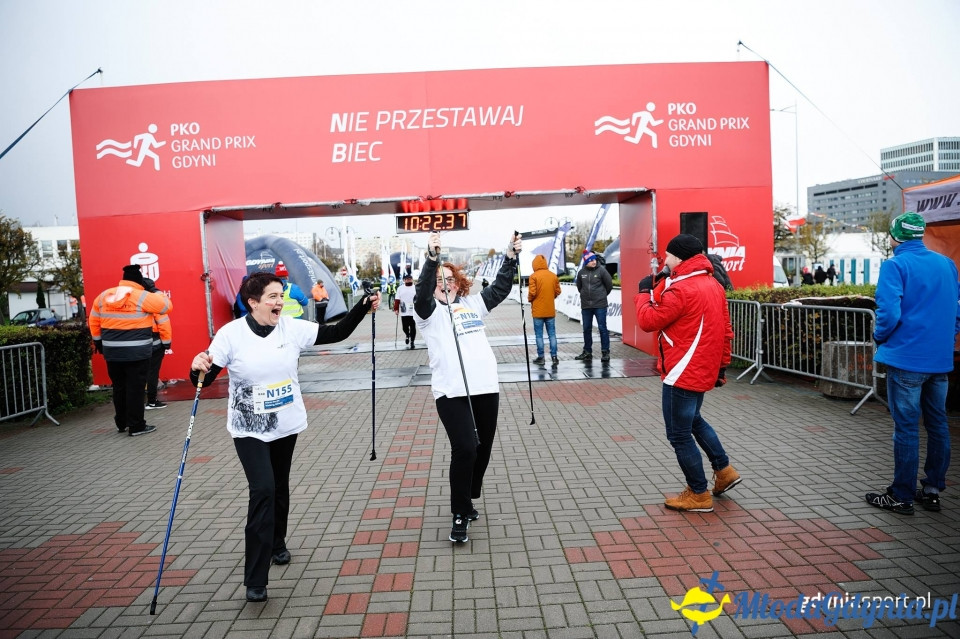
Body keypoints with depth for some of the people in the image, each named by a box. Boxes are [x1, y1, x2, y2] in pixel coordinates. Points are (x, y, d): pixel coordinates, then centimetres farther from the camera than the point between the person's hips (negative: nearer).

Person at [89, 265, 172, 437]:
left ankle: (122, 423, 28)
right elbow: (167, 305, -3)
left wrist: (98, 341, 26)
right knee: (135, 388, 0)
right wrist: (155, 290, 7)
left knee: (119, 387, 17)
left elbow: (93, 321, 16)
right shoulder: (142, 296, -10)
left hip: (112, 351, 6)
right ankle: (136, 426, 5)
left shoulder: (103, 296, 8)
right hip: (137, 352, -5)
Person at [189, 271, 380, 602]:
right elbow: (205, 380, -15)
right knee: (263, 490, -15)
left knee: (280, 487, 18)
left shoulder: (292, 328, -7)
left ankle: (277, 543, 45)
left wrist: (364, 306, -14)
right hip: (249, 429, -4)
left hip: (286, 425, 4)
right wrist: (197, 368, -37)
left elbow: (336, 333, -4)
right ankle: (255, 579, -5)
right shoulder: (230, 334, -15)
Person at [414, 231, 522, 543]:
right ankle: (459, 515, 2)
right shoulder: (430, 311, 3)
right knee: (465, 449, -14)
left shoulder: (473, 303, 18)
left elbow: (501, 287, 18)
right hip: (452, 392, -5)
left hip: (486, 388, 6)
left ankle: (467, 500, 34)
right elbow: (422, 291, -17)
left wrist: (511, 256, 7)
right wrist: (432, 258, -29)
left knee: (483, 450, 12)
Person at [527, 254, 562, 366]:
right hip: (551, 310, 4)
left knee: (539, 334, 4)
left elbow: (532, 292, -15)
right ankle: (554, 356, 8)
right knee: (552, 334, 9)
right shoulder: (553, 276, 2)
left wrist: (530, 300, 6)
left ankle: (541, 357, 6)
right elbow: (558, 291, 4)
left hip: (538, 311, -4)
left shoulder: (534, 276, -11)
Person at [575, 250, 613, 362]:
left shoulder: (601, 271, -7)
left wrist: (602, 295, 11)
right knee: (586, 329, 11)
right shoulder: (581, 272, 3)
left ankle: (605, 352, 5)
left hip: (600, 305, -4)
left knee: (602, 328, -2)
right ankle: (587, 352, 21)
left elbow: (609, 285, 2)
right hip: (585, 305, 4)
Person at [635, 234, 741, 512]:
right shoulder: (713, 285, 9)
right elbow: (725, 330, 12)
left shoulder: (681, 290, -20)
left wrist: (643, 294, 2)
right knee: (693, 419, 28)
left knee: (679, 434, 2)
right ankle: (724, 470, 32)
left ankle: (698, 495, 12)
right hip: (703, 370, 10)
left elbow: (649, 321, -16)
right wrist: (722, 365, 18)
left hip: (682, 373, -10)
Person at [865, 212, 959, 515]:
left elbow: (889, 312, -20)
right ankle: (932, 490, 23)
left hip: (907, 358, -6)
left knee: (906, 428, 0)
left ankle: (902, 496, 8)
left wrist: (879, 336, -2)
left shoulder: (895, 265, -11)